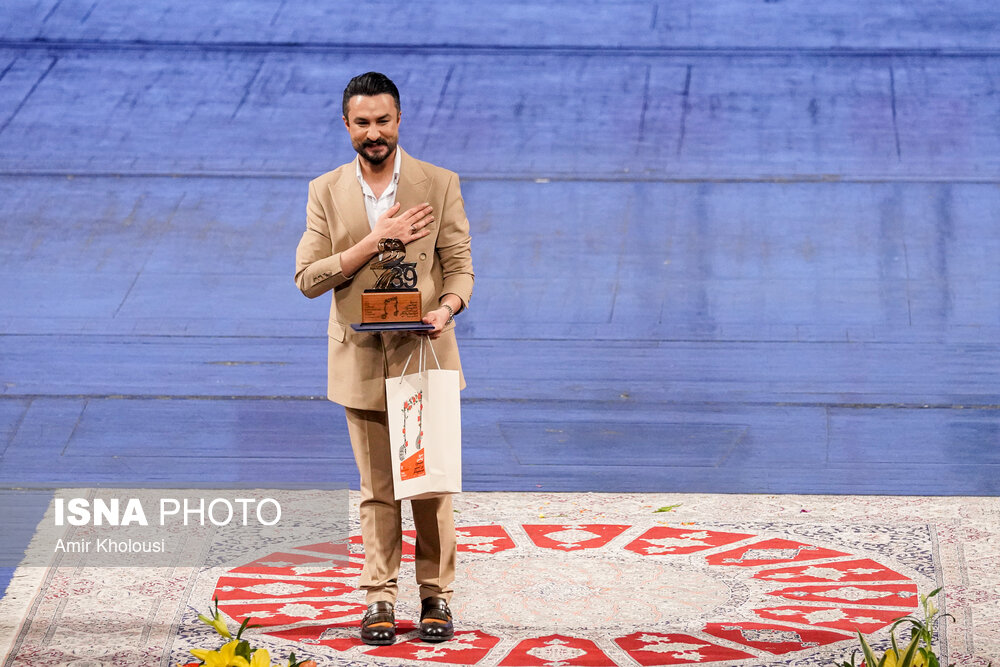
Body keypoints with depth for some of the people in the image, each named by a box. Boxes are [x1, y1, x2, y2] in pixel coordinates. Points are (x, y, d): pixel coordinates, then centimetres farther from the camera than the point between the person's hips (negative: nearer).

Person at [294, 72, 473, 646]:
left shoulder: (440, 184, 1)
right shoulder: (326, 192, 4)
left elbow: (461, 267, 1)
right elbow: (309, 278, -4)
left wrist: (447, 307, -21)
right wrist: (377, 239, -14)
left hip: (425, 352, -1)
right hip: (361, 358, 1)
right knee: (377, 490, 5)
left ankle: (437, 596, 11)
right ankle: (380, 599, 11)